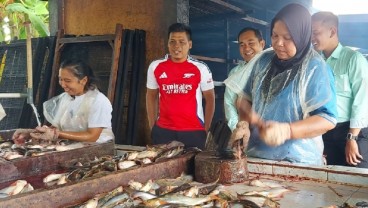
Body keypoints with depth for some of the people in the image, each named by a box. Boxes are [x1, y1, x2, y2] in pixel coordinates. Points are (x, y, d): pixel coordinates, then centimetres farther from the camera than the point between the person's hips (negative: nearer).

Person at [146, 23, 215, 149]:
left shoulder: (201, 69, -5)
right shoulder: (155, 67, 1)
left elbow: (210, 99, 2)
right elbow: (151, 96, 11)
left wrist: (206, 129, -1)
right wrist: (152, 126, 6)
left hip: (193, 131, -1)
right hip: (163, 130, 2)